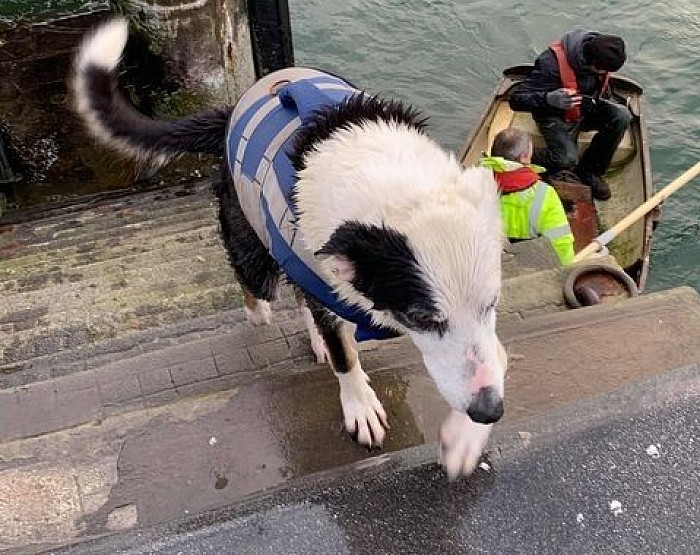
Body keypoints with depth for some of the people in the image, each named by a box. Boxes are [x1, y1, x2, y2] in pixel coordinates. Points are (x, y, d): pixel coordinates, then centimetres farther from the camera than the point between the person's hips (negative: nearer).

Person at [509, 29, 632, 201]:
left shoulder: (600, 54, -11)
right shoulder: (551, 63, -33)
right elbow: (517, 100, -34)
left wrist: (607, 100, 2)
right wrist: (550, 99, -48)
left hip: (587, 110, 6)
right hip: (556, 116, -6)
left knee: (621, 115, -20)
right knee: (567, 160, -29)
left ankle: (589, 170, -3)